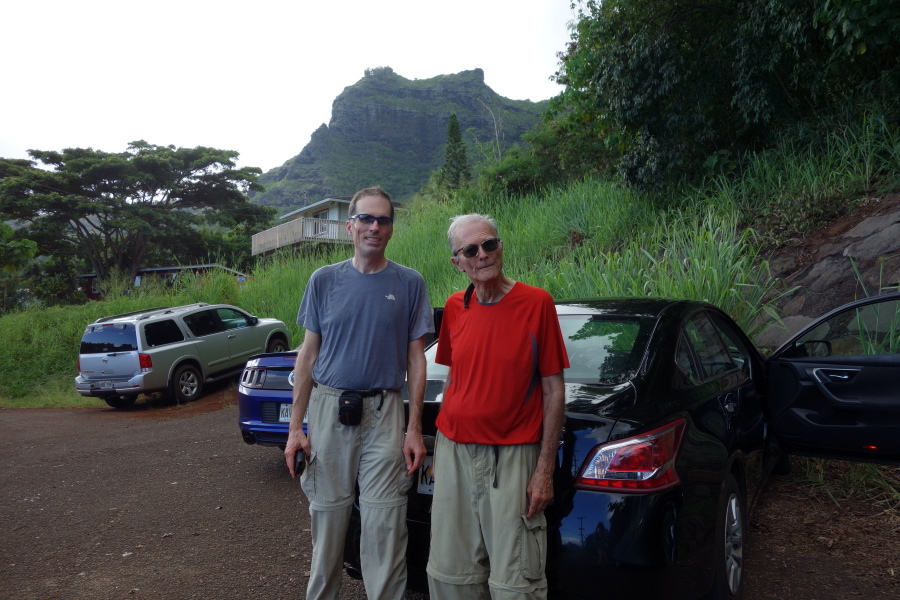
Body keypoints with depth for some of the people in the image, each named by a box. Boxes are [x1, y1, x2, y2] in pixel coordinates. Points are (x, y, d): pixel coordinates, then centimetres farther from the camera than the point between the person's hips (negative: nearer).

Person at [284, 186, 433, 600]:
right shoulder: (324, 280, 5)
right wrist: (295, 427, 3)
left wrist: (414, 429, -3)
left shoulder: (409, 283, 2)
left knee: (384, 524, -1)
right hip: (328, 410, 2)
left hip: (383, 413, -1)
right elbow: (308, 354, 8)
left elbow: (415, 358, 4)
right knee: (328, 514, 11)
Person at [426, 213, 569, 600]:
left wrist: (545, 470, -9)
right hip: (455, 453, 4)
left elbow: (553, 390, -6)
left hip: (512, 455, -4)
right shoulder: (454, 308, 5)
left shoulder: (536, 303, -8)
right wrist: (440, 450, 14)